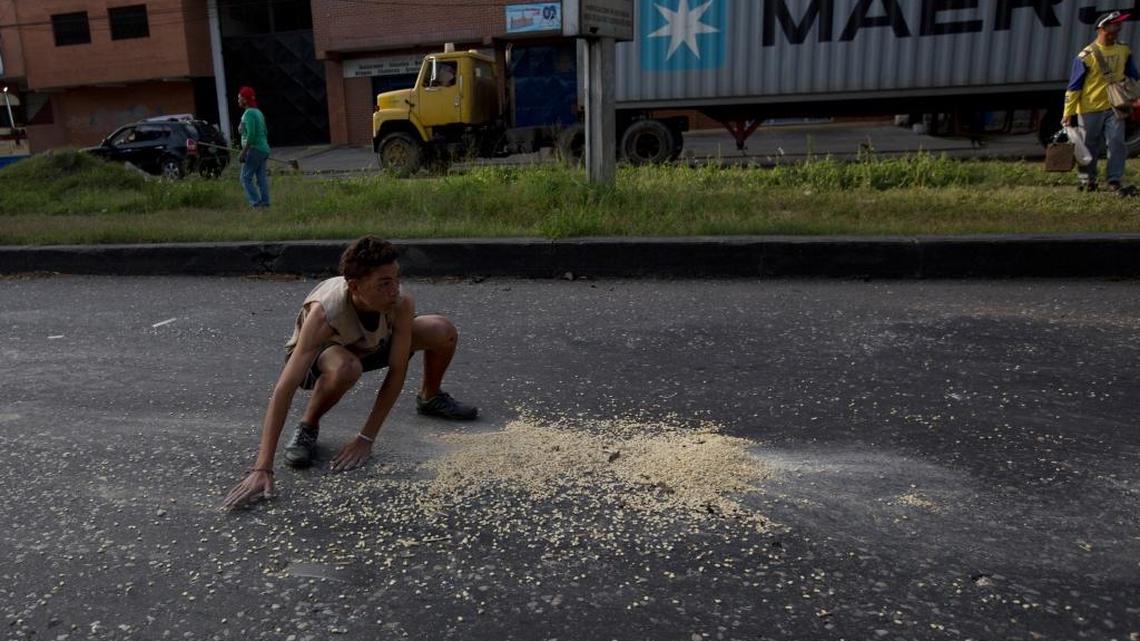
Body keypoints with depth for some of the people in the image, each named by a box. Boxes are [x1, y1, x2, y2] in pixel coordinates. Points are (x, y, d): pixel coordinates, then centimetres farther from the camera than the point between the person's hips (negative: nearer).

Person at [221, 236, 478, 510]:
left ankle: (429, 398, 16)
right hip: (318, 353, -4)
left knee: (444, 332, -15)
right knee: (344, 368, -41)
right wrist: (262, 468, -49)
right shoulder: (324, 312, -41)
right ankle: (307, 427, -10)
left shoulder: (402, 302, -32)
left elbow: (396, 371, -25)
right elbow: (285, 388, -45)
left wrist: (366, 438, -28)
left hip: (372, 345, 4)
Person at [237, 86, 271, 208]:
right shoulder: (258, 112, 16)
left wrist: (243, 152, -18)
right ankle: (265, 202, 4)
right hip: (264, 149, 9)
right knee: (261, 177, 6)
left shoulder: (249, 113, -13)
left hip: (254, 149, -9)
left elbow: (251, 135, -21)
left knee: (246, 178, -5)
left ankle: (255, 202, -10)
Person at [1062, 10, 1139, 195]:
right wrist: (1068, 114, -14)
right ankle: (1087, 180, 21)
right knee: (1090, 147, 6)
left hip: (1114, 107, 4)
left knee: (1117, 144, -4)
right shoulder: (1087, 55, -12)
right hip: (1090, 109, -4)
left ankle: (1115, 181, -1)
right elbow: (1074, 86, -11)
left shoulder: (1124, 51, 5)